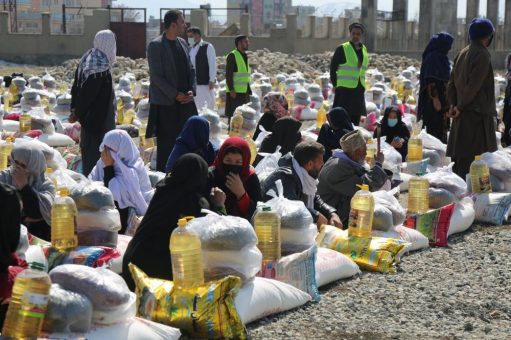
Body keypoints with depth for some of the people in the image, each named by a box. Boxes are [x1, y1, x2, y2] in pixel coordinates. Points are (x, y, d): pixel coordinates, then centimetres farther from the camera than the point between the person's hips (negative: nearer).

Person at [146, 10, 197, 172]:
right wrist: (175, 94, -15)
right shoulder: (155, 45, -10)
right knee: (166, 144, -1)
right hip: (166, 104, -6)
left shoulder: (182, 43, 11)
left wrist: (192, 90, -1)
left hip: (185, 101, 6)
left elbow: (191, 70, 15)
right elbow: (156, 76, -14)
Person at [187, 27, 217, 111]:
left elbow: (212, 64, -8)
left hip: (206, 83, -6)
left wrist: (212, 80, -14)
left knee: (209, 105, -4)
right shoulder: (190, 49, 14)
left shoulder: (207, 47, -4)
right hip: (193, 83, 6)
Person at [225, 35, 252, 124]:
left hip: (245, 92, 9)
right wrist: (231, 90, -21)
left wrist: (249, 90, 19)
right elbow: (228, 74, -15)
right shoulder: (232, 55, -10)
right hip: (235, 92, -8)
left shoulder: (245, 56, 17)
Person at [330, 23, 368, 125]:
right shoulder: (342, 49, -6)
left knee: (355, 117, 10)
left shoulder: (364, 50, 12)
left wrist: (361, 84, 13)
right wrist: (336, 84, -7)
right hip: (345, 89, -6)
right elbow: (333, 67, -4)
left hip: (359, 90, 6)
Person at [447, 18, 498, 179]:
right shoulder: (482, 55, -13)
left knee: (459, 160, 12)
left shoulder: (463, 53, 11)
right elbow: (474, 85, -18)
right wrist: (460, 107, -9)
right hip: (477, 113, -8)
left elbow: (452, 82, 12)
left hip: (462, 112, 8)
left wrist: (454, 104, 8)